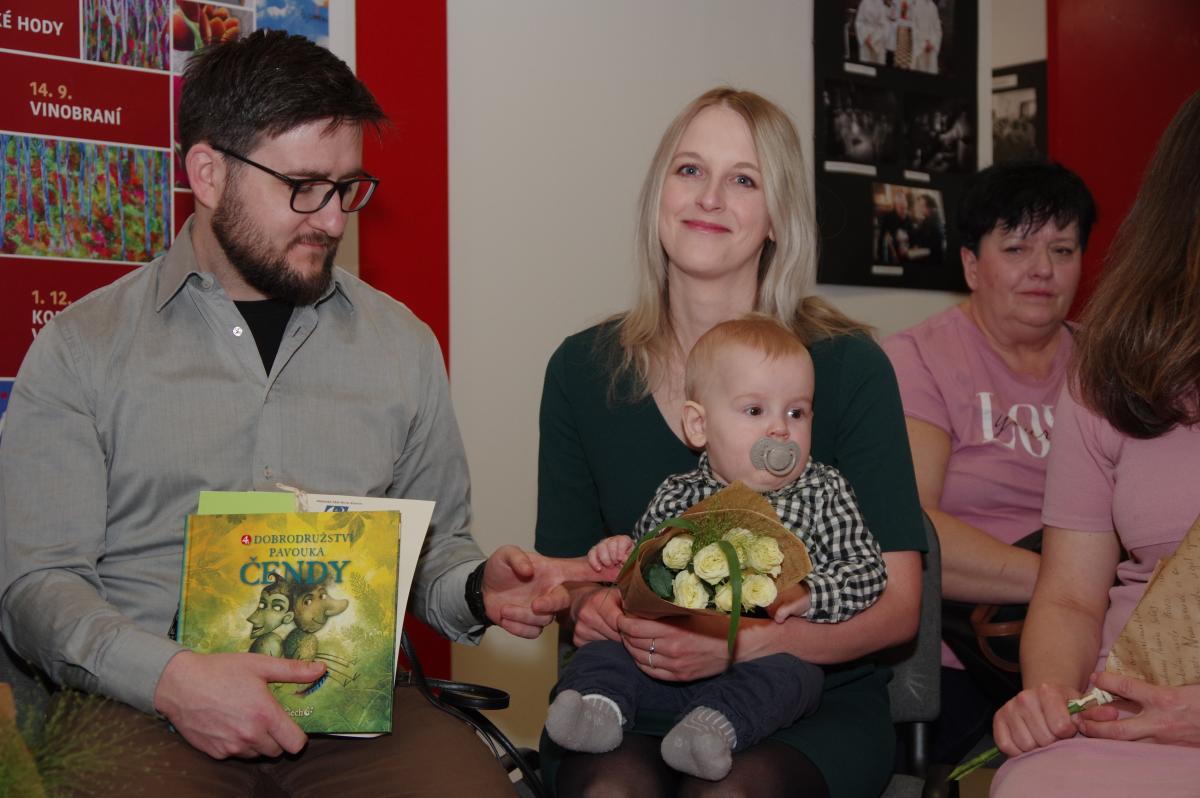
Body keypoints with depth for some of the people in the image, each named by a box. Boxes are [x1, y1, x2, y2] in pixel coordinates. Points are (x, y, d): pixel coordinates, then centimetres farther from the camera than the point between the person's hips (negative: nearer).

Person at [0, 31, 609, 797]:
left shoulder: (401, 342, 15)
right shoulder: (84, 347, 6)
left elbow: (433, 543, 20)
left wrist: (478, 589, -4)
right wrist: (170, 676, -18)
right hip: (142, 703, -2)